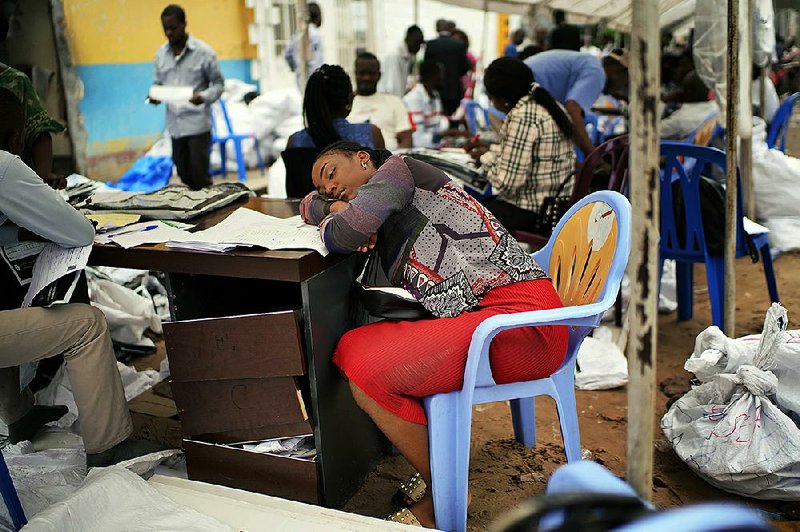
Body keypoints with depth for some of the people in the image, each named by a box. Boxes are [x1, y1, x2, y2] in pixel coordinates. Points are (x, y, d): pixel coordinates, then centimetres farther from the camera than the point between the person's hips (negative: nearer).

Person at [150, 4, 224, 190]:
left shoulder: (203, 51, -5)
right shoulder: (161, 53, 9)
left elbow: (218, 83, -1)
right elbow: (157, 83, 16)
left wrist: (204, 97, -22)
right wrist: (154, 96, -7)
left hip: (197, 124, -5)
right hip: (174, 125, 5)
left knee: (200, 176, -4)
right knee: (185, 177, 11)